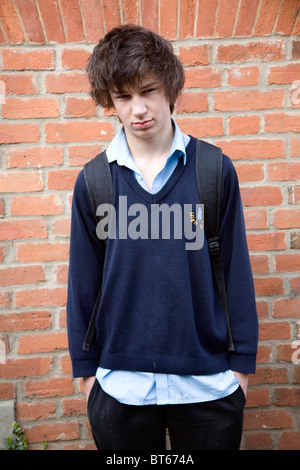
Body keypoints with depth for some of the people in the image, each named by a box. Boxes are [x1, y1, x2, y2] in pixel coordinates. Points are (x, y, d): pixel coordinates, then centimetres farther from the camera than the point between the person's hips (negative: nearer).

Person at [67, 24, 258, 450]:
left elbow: (236, 269, -2)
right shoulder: (93, 181, -4)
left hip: (209, 383, 0)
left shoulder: (214, 169, -6)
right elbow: (83, 280, 1)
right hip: (120, 385, 1)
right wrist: (86, 367, 4)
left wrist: (242, 362, -1)